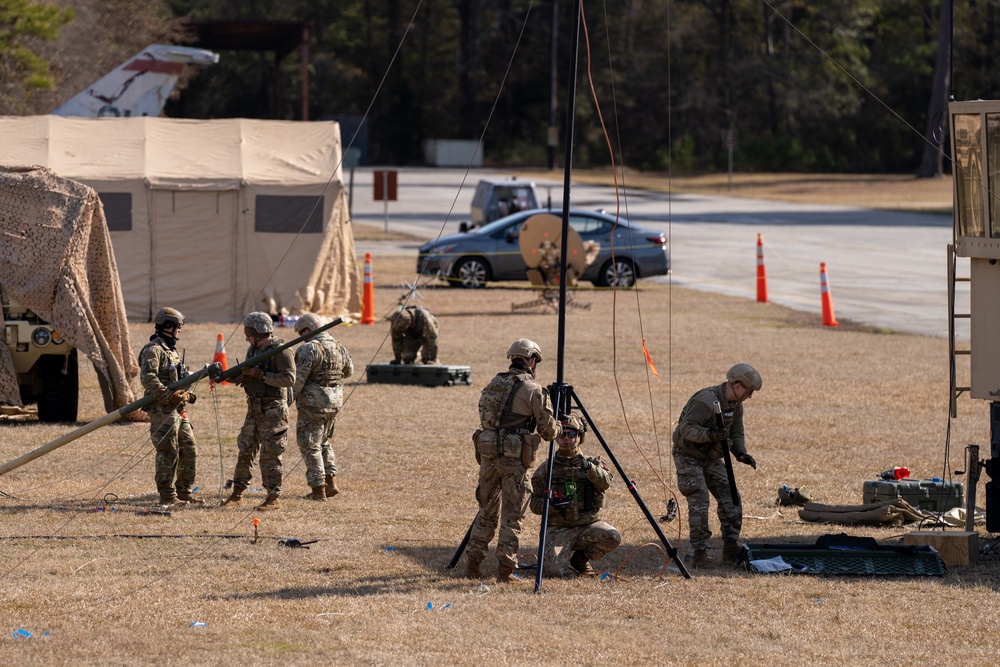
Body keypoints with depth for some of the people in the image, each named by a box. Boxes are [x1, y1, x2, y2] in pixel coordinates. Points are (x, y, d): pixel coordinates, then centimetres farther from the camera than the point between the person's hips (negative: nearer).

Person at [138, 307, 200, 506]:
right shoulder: (153, 350, -11)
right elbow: (148, 379, -24)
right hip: (162, 410, -10)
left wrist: (186, 394, 12)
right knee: (168, 454, -6)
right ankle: (167, 495, -1)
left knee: (190, 450, 11)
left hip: (178, 410, 10)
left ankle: (184, 492, 20)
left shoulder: (172, 350, 20)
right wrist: (169, 395, -30)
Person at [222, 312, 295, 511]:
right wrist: (243, 377, -3)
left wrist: (260, 374, -24)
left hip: (273, 410, -8)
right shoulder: (253, 350, 12)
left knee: (269, 455, -7)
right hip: (254, 409, 8)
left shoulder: (280, 351, -14)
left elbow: (289, 379, -22)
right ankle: (237, 493, 21)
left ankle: (273, 498, -1)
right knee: (245, 451, 11)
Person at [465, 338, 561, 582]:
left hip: (487, 452, 5)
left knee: (487, 509, 16)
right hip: (514, 457, -5)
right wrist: (557, 426, 20)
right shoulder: (532, 390, -7)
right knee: (512, 514, 1)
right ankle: (505, 569, -3)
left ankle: (472, 565, 14)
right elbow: (548, 430, -4)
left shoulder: (493, 384, 12)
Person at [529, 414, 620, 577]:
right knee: (558, 570, -28)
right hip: (558, 530, -2)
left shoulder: (593, 463, 9)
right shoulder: (547, 468, 6)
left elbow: (606, 482, -13)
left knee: (612, 537, -29)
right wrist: (551, 505, -17)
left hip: (588, 526, 2)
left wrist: (588, 467, -30)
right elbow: (534, 503, 5)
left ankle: (581, 558, 0)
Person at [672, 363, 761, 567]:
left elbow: (736, 434, 11)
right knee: (699, 503, -15)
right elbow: (686, 428, -29)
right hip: (689, 456, -8)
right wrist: (709, 435, -44)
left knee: (730, 499, 1)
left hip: (711, 458, 8)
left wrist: (741, 453, -9)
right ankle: (699, 554, -10)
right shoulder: (706, 401, -26)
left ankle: (731, 549, 8)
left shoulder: (736, 406, 2)